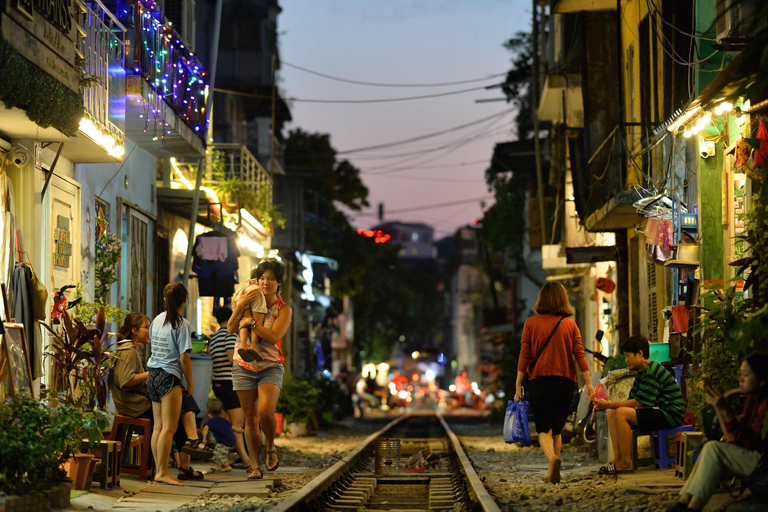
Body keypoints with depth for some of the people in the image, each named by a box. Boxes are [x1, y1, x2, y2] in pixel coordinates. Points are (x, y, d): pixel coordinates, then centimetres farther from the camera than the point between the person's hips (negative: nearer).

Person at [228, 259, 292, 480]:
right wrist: (241, 307, -19)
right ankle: (256, 466, 11)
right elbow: (230, 329, -5)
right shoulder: (248, 299, 5)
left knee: (265, 412, -23)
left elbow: (273, 337, -16)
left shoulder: (283, 310, -1)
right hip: (244, 367, 2)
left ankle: (270, 448, 4)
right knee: (250, 418, 3)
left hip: (270, 366, -2)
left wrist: (250, 321, -20)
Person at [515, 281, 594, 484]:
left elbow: (524, 356, -2)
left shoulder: (531, 324, -1)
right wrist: (589, 383, -1)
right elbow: (580, 356, -2)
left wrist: (518, 384, 2)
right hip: (565, 382, 2)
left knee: (544, 429, -1)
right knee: (557, 429, 15)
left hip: (539, 381, -2)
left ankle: (552, 458, -30)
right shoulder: (570, 325, 4)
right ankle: (552, 474, 13)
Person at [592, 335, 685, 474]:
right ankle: (617, 458, -6)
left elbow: (638, 402, -20)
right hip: (658, 412, 11)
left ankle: (625, 462, -18)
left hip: (670, 415, -10)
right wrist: (607, 405, -5)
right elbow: (631, 400, 10)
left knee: (621, 413, -23)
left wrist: (609, 405, -17)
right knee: (612, 413, 3)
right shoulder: (642, 372, 16)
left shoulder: (652, 371, -16)